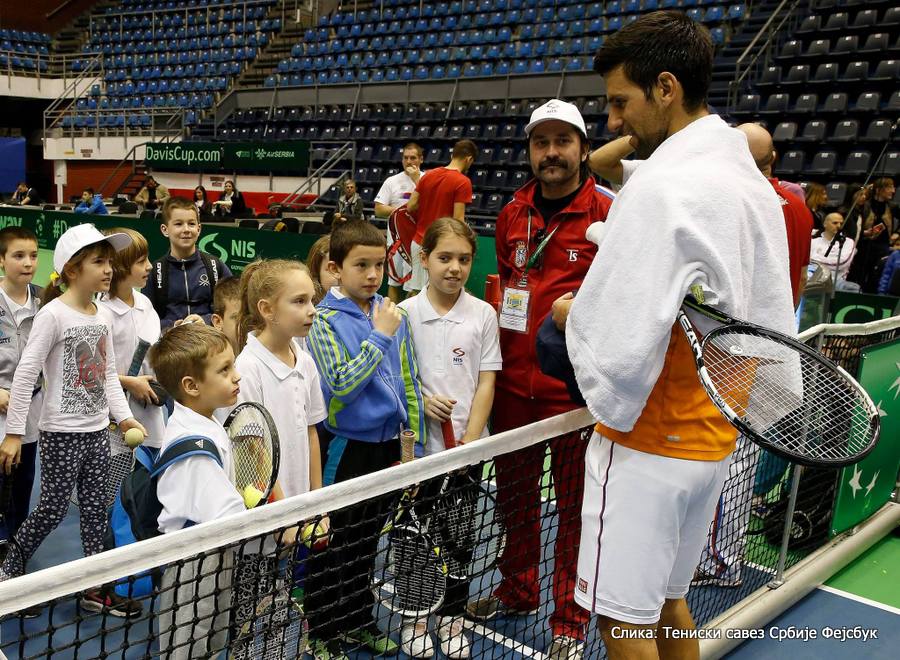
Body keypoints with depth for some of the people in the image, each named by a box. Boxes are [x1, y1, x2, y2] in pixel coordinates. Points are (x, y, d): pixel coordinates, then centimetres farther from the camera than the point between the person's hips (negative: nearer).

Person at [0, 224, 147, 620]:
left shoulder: (101, 316, 7)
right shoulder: (54, 314, -15)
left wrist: (124, 416, 3)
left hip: (97, 431, 7)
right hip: (62, 434, -7)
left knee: (95, 509, 11)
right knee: (53, 509, 3)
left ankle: (96, 588, 21)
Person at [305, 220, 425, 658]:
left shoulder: (394, 315, 2)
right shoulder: (326, 319, -13)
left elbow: (409, 383, 7)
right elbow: (341, 385, -22)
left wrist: (414, 446, 7)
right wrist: (380, 336, -22)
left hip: (387, 446, 5)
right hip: (346, 449, -5)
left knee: (367, 542, 20)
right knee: (334, 548, 9)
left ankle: (359, 621, 36)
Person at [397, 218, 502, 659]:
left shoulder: (483, 314, -1)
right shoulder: (406, 312, -2)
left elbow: (486, 382, -1)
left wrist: (470, 440, -9)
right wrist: (422, 400, -15)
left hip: (467, 445, 1)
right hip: (419, 442, 0)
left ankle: (452, 615, 27)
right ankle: (413, 616, 25)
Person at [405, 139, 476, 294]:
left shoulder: (428, 175, 7)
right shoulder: (463, 182, -11)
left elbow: (411, 207, 8)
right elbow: (458, 220, -16)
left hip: (418, 242, 6)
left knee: (414, 292, 10)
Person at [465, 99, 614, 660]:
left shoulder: (609, 214, -8)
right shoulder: (512, 215, 9)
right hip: (513, 380, 5)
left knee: (574, 505, 7)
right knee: (515, 493, 19)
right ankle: (518, 590, 40)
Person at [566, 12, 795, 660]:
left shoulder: (660, 187, -21)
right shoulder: (755, 185, 7)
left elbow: (616, 342, -25)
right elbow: (774, 322, 13)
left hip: (648, 446, -9)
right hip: (715, 439, 9)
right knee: (669, 603, 22)